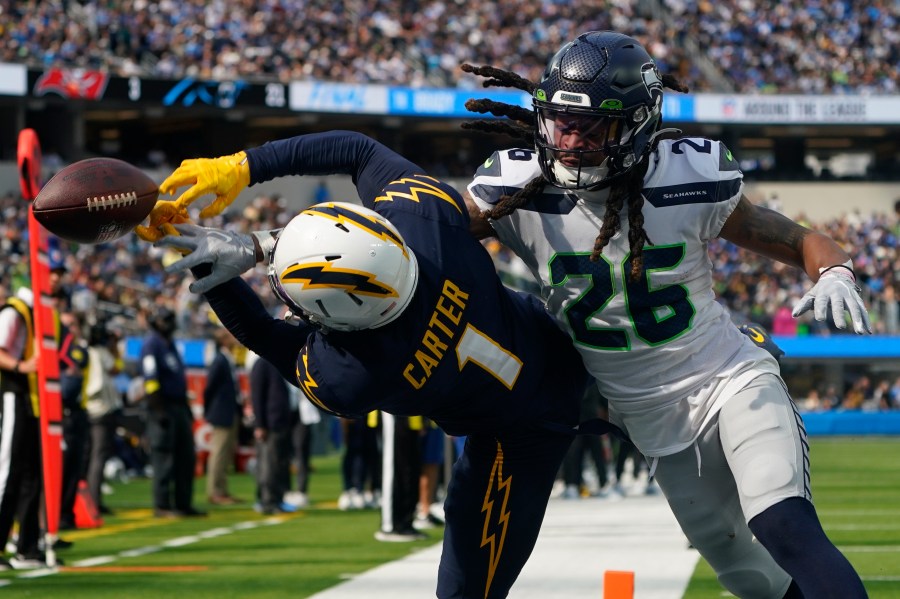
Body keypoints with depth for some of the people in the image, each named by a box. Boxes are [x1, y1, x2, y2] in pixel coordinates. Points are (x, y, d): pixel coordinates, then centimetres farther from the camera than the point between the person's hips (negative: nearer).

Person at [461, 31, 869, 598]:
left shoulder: (690, 181, -16)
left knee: (784, 527, -28)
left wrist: (834, 273, -28)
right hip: (654, 420, 4)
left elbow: (799, 240, -7)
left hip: (731, 379, -4)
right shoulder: (517, 192, -13)